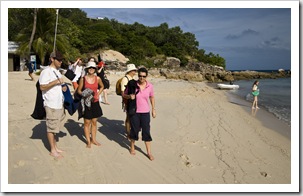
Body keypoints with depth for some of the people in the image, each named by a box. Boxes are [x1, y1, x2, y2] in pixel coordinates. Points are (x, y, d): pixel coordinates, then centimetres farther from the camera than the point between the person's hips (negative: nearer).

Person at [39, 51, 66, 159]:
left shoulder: (57, 71, 16)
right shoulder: (46, 71, -11)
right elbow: (42, 87, -19)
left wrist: (63, 88, 5)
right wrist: (56, 81, -24)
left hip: (59, 103, 8)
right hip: (51, 104, -8)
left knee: (55, 126, 16)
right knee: (51, 127, 1)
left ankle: (55, 147, 26)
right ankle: (52, 150, 10)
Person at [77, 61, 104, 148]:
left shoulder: (98, 78, 0)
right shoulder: (83, 79, -7)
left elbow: (102, 87, 19)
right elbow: (79, 90, 0)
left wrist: (98, 94, 4)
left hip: (95, 102, 3)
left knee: (94, 122, 11)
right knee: (87, 122, 4)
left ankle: (93, 139, 25)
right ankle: (88, 141, 15)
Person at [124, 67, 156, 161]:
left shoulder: (150, 86, -6)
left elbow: (152, 98, 9)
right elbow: (125, 95, 0)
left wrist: (153, 109, 10)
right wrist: (130, 96, -22)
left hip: (145, 112, 1)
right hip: (134, 112, -1)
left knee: (146, 132, 4)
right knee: (134, 130, 12)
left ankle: (149, 152, 15)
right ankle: (132, 147, 36)